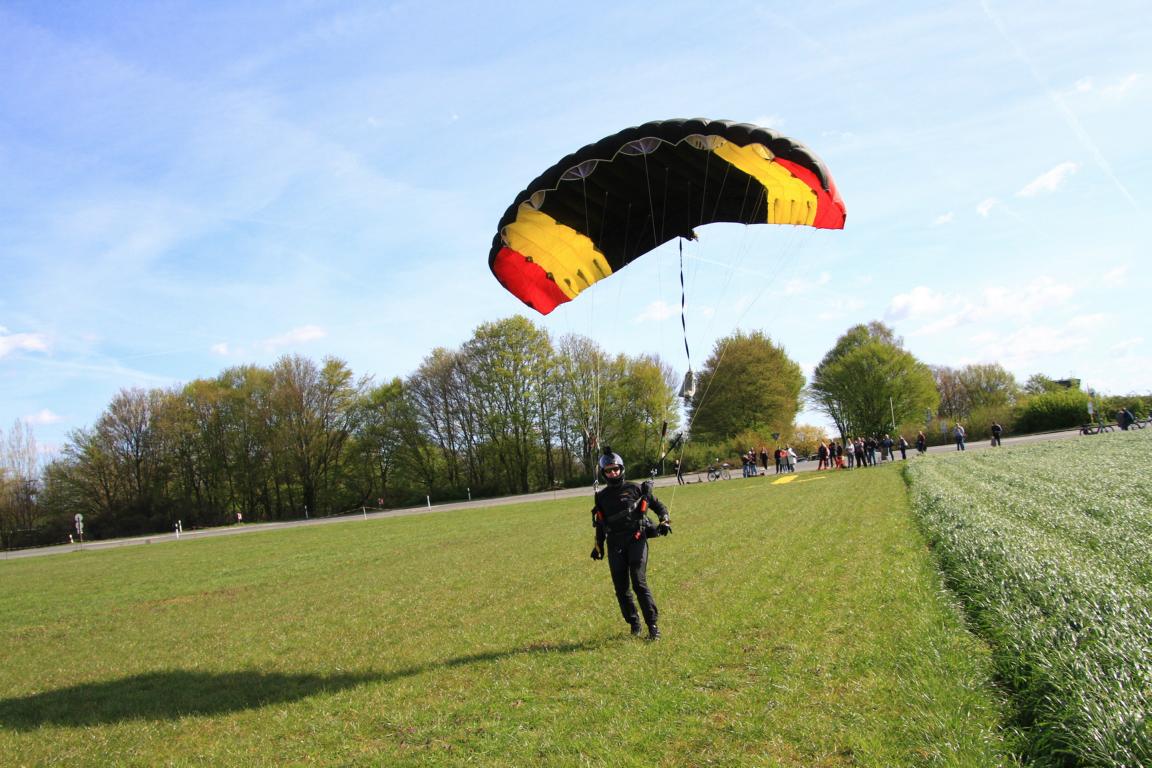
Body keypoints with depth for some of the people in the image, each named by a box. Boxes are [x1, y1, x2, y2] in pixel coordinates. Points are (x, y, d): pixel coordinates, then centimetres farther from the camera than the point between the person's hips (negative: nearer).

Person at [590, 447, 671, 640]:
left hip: (636, 540, -3)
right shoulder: (601, 497, 13)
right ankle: (634, 624, 18)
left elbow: (658, 505, 12)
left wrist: (664, 521, -4)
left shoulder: (635, 489, 5)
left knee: (639, 584, -13)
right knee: (621, 587, 3)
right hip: (615, 545, 4)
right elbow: (600, 524, 22)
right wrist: (598, 546, 18)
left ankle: (653, 625, -8)